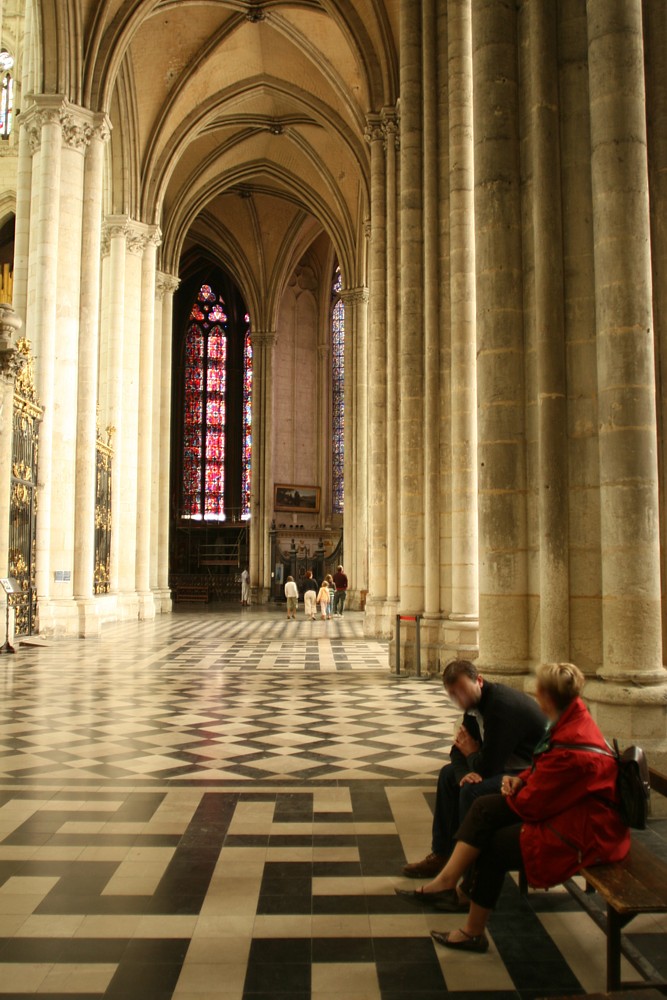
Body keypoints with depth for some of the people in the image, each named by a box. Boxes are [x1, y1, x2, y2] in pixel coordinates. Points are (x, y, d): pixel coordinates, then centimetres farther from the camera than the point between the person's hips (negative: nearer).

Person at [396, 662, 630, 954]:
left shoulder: (572, 749, -31)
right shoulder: (575, 719, -1)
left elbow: (531, 804, -25)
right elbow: (544, 768, 13)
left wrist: (513, 794, -3)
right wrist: (521, 779, -5)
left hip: (583, 833, -9)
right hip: (566, 806, 9)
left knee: (495, 845, -4)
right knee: (485, 807, -4)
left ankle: (473, 932, 15)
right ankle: (446, 882, -5)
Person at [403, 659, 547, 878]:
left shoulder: (502, 706, -28)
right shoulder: (476, 701, 2)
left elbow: (485, 767, -27)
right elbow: (458, 750, 7)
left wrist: (471, 753, -5)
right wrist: (465, 772, -15)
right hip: (509, 765, 10)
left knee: (473, 791, -27)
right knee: (449, 774, 12)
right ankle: (441, 854, 18)